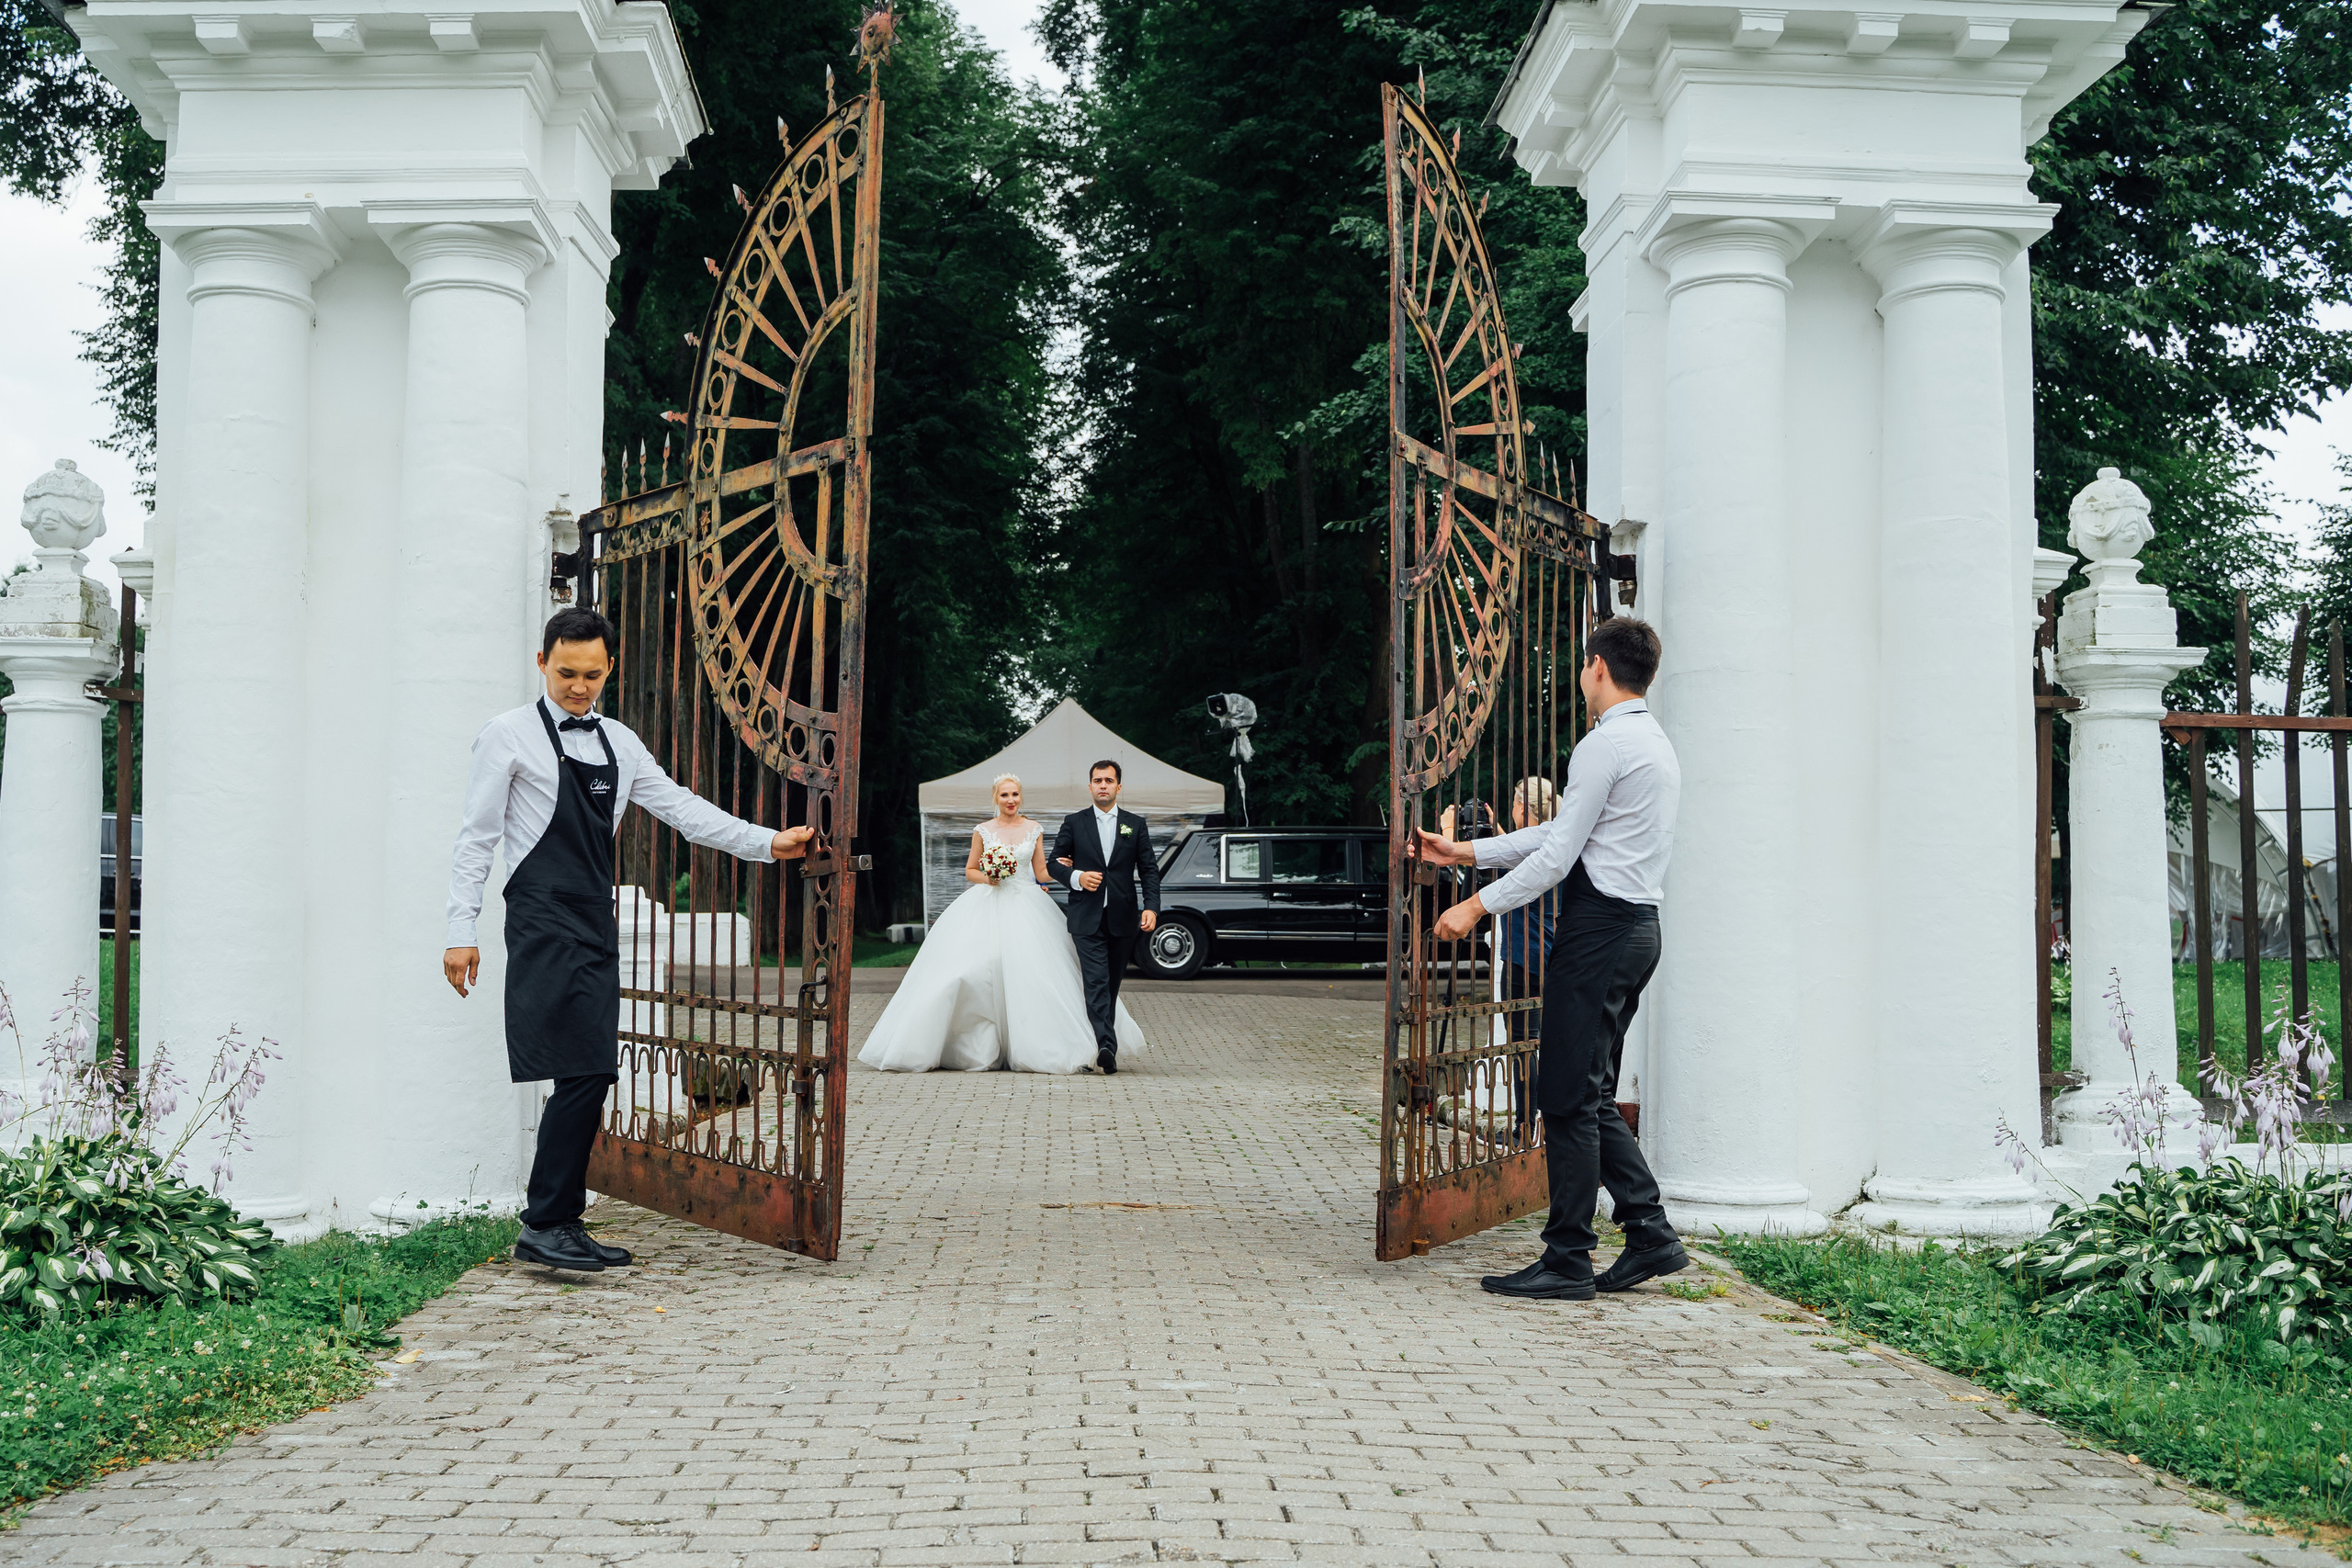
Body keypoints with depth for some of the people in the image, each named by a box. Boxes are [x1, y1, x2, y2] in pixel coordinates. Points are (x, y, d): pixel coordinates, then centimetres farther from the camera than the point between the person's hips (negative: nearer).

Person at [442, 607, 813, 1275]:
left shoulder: (619, 744, 16)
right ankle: (543, 1226, -8)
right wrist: (462, 932, -7)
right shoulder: (510, 736, -1)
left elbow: (679, 807, 16)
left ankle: (562, 1225, 13)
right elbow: (476, 838, -2)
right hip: (544, 924, -7)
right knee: (584, 1073, -15)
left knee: (589, 1080, 6)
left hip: (596, 925, 7)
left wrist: (768, 842, 8)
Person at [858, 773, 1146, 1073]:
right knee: (975, 973, -11)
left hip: (1024, 907, 1)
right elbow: (970, 871, 11)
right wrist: (986, 878, -9)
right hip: (987, 907, -1)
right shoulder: (983, 831, 6)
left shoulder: (1034, 830, 8)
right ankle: (978, 1049, -2)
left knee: (1031, 975, -8)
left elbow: (1041, 873, 9)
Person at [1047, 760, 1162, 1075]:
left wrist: (1151, 907, -8)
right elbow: (1054, 864, 11)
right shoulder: (1074, 823, 8)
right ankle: (1106, 1048, -25)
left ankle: (1102, 1045, 18)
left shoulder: (1136, 825, 10)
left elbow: (1149, 870, 6)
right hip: (1087, 918, -2)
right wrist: (1076, 878, -9)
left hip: (1122, 919, 2)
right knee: (1097, 983, -14)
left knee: (1112, 985, 8)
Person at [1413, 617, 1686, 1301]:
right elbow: (1564, 830, 20)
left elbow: (1559, 853, -15)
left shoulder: (1605, 745, -12)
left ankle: (1567, 1262, -1)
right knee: (1594, 1097, 13)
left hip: (1599, 925, -10)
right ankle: (1649, 1235, 11)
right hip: (1638, 927, 10)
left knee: (1569, 1097, -5)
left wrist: (1479, 906, -8)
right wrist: (1465, 853, 21)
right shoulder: (1656, 744, 20)